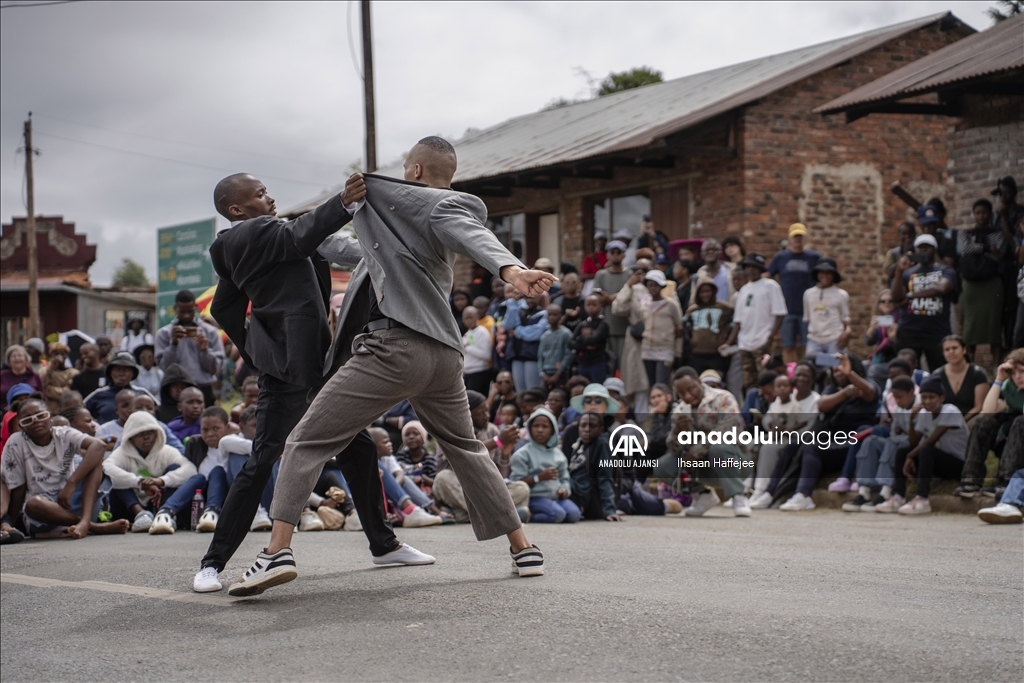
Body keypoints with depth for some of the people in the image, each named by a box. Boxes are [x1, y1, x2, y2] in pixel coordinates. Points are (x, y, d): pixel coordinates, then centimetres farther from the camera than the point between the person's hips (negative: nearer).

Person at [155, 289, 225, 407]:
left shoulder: (210, 332, 6)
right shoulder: (164, 333, 6)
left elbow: (215, 368, 4)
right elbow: (164, 366, -1)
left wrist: (205, 350, -13)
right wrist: (173, 343, -13)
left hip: (204, 390, 1)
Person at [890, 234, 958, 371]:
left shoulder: (946, 271, 7)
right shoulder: (907, 272, 10)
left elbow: (942, 288, -13)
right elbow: (896, 297, -2)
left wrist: (911, 295, -5)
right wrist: (899, 271, -14)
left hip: (939, 333, -1)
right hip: (909, 332, 1)